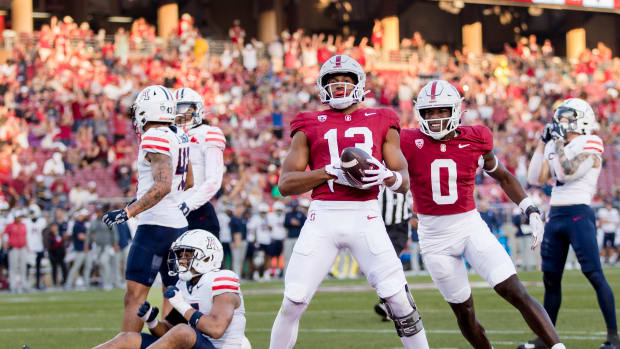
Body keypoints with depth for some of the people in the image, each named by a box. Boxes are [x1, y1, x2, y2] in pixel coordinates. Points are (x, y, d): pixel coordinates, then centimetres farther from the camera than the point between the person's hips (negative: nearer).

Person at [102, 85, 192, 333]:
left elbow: (163, 185, -24)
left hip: (155, 226, -9)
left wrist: (128, 212, -25)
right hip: (178, 226, 9)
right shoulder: (179, 137, 12)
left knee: (135, 296, -8)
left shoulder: (155, 138, -14)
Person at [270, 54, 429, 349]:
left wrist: (385, 175, -12)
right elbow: (285, 183, 2)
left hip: (365, 217, 0)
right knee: (293, 302, -1)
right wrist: (331, 172, -11)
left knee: (398, 299, -6)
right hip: (323, 216, 0)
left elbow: (404, 182, 12)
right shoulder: (310, 126, 10)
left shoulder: (381, 123, 13)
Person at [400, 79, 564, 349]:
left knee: (517, 293, -11)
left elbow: (503, 177, 14)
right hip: (435, 236, 0)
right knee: (464, 313, 6)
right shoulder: (411, 143, -8)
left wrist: (531, 211, 8)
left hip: (470, 226, 0)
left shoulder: (474, 140, -1)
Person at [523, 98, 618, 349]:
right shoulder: (556, 146, 15)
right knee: (551, 278, 11)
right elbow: (536, 179, 12)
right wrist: (542, 143, 10)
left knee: (595, 274, -10)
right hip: (555, 216, 8)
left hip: (579, 215, -8)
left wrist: (558, 142, -11)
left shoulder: (590, 145, -7)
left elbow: (567, 172, -20)